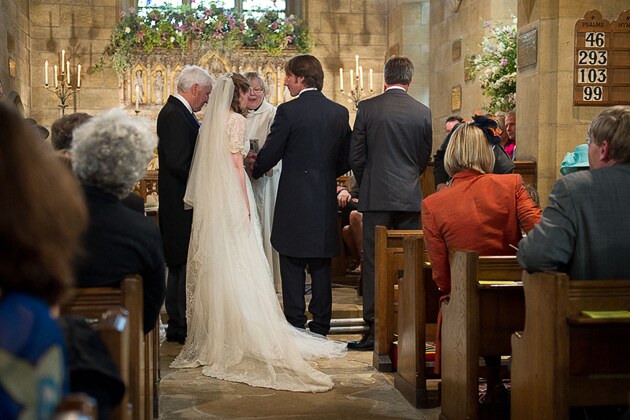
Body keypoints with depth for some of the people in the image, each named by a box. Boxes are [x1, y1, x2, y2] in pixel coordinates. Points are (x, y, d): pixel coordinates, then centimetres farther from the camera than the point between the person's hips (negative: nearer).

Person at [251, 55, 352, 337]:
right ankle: (321, 327, 18)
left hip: (294, 199, -5)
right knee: (321, 267, 12)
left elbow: (269, 155, -6)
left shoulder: (288, 111, -11)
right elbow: (346, 160, 9)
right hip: (326, 200, 5)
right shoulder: (340, 112, 6)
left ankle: (295, 327, 6)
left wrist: (255, 171, 14)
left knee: (293, 267, 3)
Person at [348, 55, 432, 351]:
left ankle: (374, 330, 3)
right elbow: (425, 157, 10)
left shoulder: (367, 108, -3)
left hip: (376, 196, -2)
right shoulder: (423, 112, 2)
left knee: (374, 263, 2)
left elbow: (355, 155, -1)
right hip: (411, 197, 2)